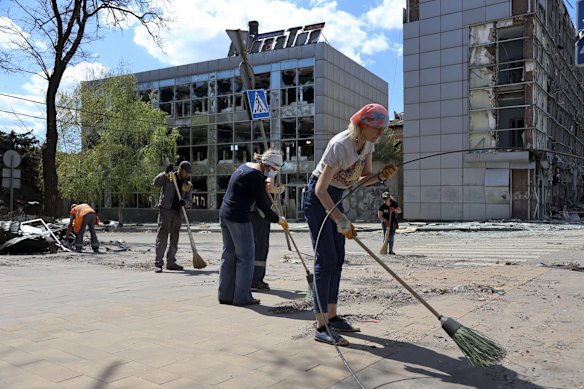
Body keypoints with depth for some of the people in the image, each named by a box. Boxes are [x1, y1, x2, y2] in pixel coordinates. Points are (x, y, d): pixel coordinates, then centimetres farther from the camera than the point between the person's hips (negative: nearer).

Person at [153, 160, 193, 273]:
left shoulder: (188, 185, 11)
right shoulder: (168, 177, 1)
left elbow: (189, 201, 5)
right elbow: (156, 183, -14)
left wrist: (184, 202, -17)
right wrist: (165, 173, -22)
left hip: (177, 212, 5)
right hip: (165, 210, -5)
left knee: (175, 238, 10)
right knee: (162, 237, -8)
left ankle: (171, 262, 19)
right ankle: (158, 263, -7)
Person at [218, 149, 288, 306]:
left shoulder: (245, 166, 14)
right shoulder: (256, 176, -15)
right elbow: (262, 205, -12)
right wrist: (278, 219, 0)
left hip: (224, 214, 10)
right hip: (239, 218, -10)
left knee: (228, 255, 13)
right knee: (246, 257, 0)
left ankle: (225, 295, 19)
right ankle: (242, 297, 5)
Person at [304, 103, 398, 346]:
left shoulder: (367, 144, -3)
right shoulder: (340, 145, -27)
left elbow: (363, 180, 4)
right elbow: (320, 189, -30)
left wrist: (382, 176, -16)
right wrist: (341, 221, -33)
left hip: (335, 198, 9)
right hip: (318, 199, -9)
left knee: (337, 260, 9)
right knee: (326, 260, -11)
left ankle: (332, 317, 19)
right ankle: (321, 327, -6)